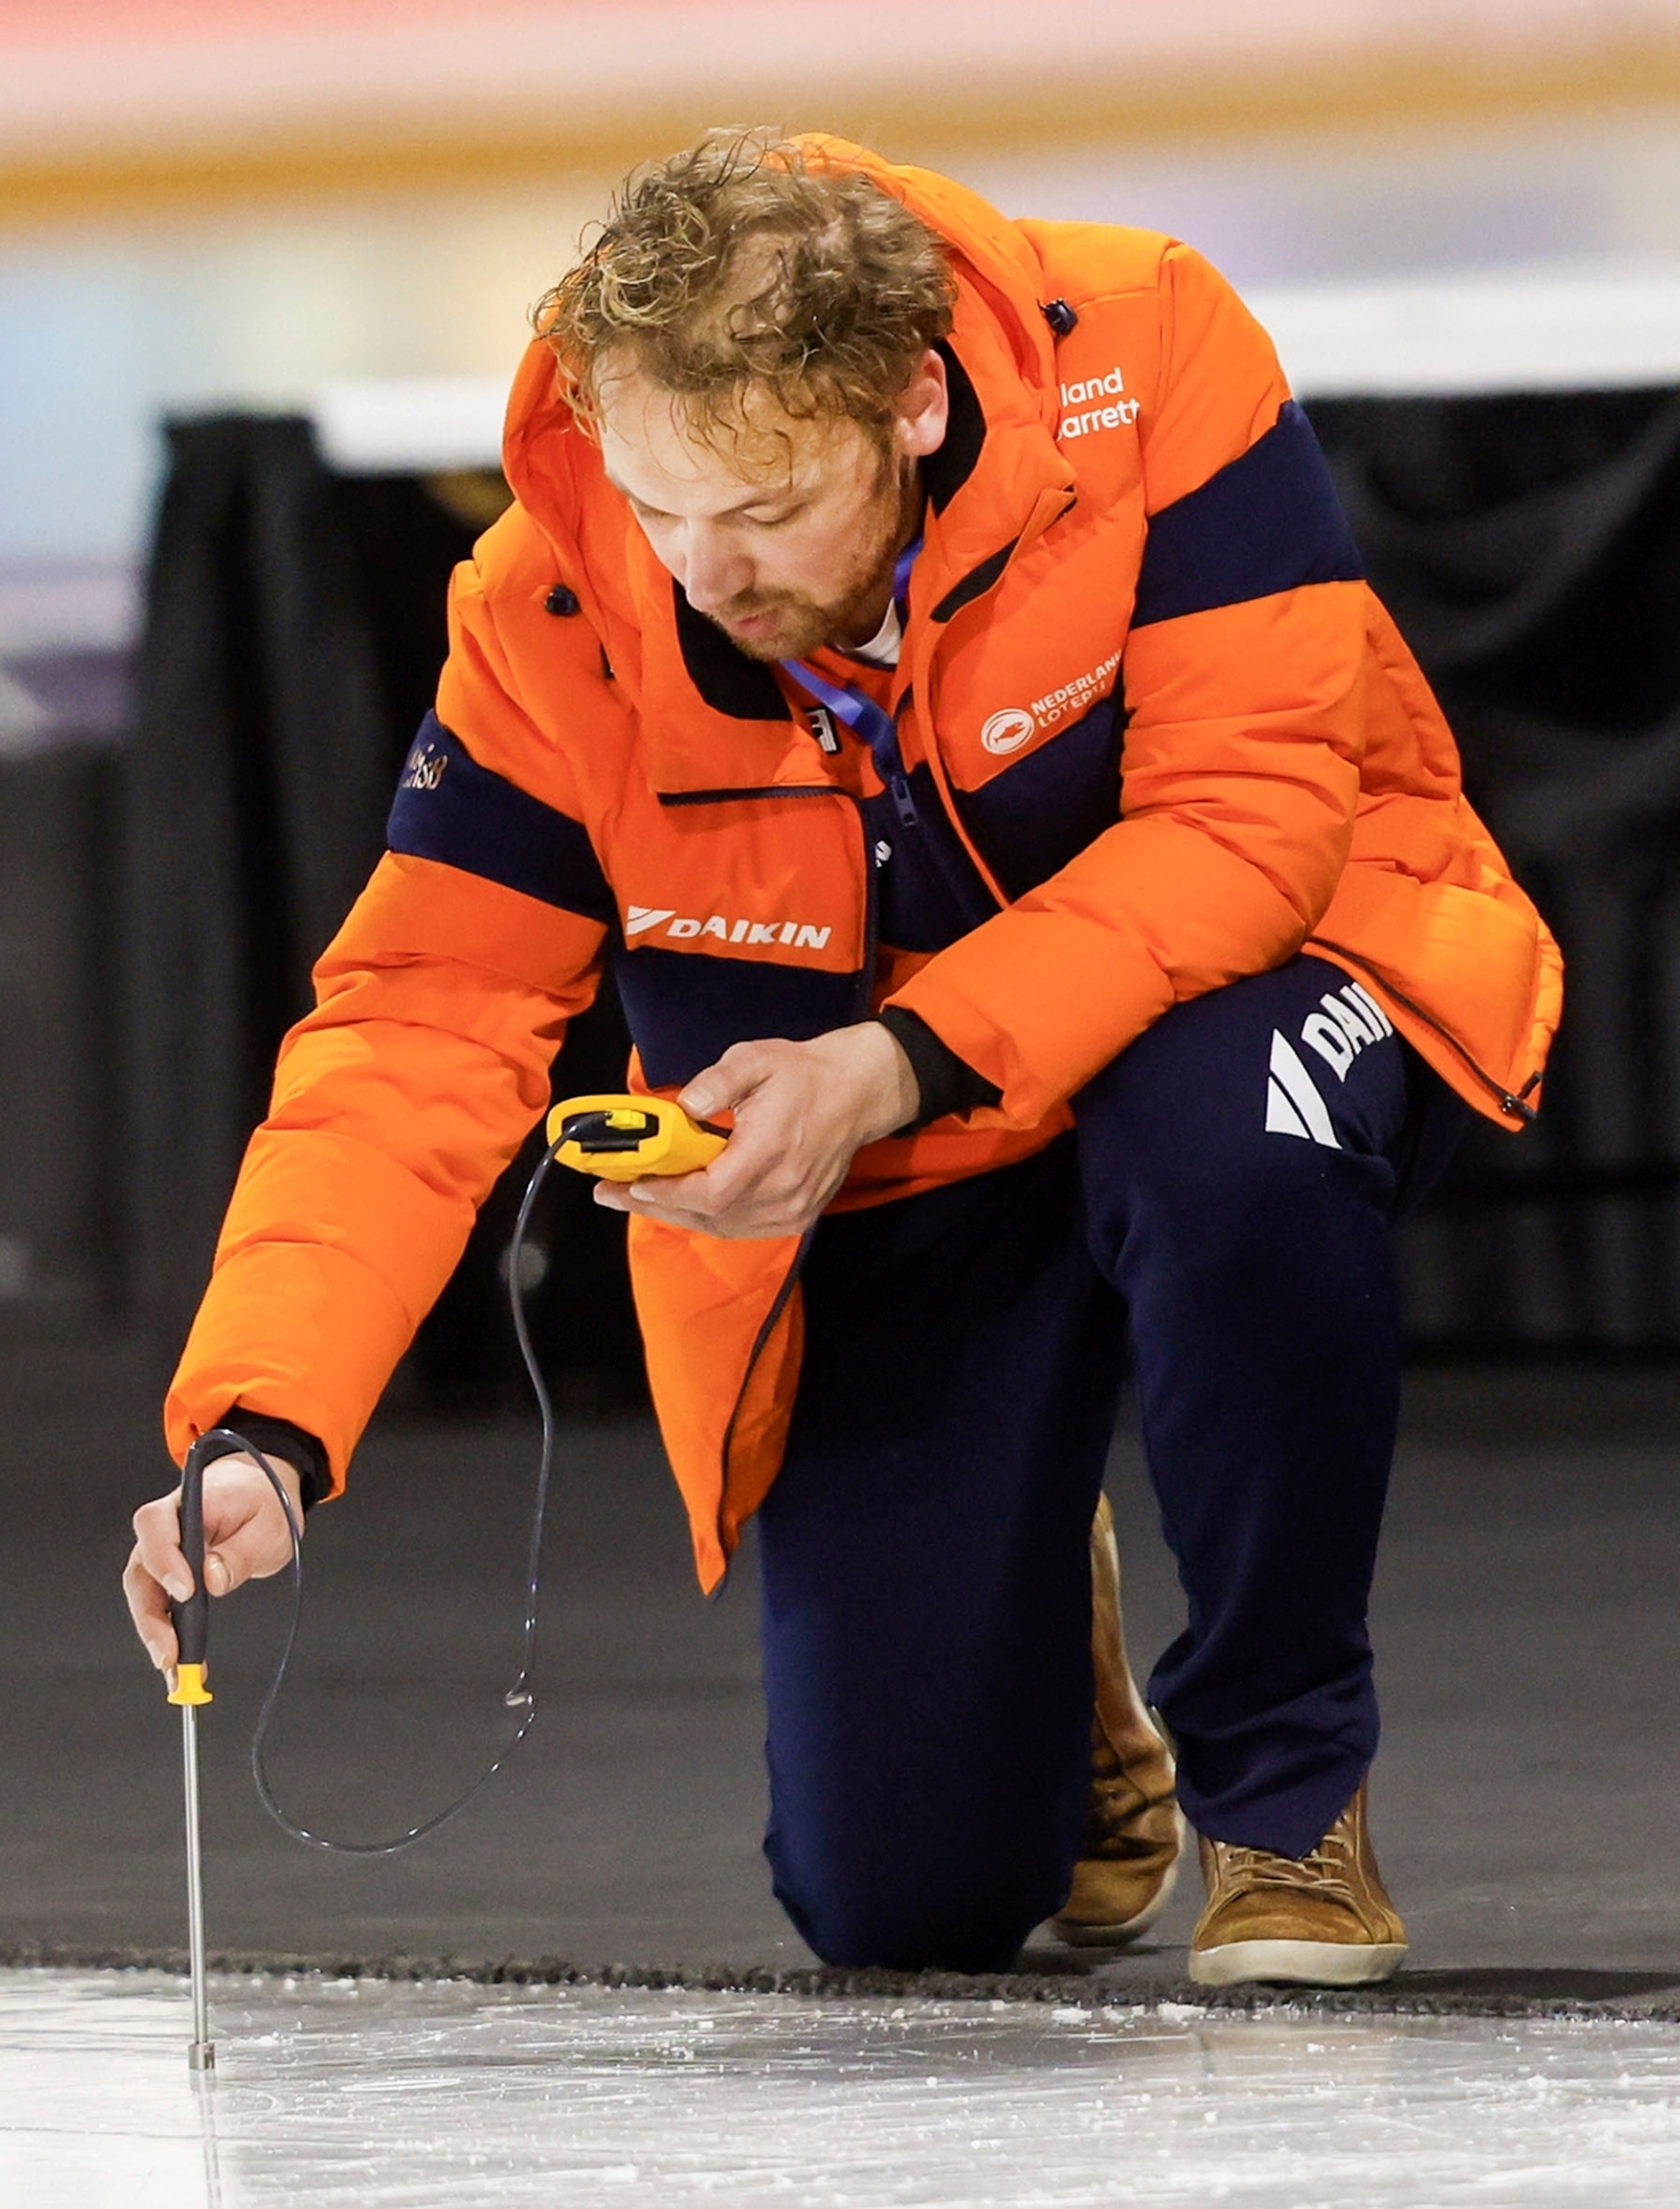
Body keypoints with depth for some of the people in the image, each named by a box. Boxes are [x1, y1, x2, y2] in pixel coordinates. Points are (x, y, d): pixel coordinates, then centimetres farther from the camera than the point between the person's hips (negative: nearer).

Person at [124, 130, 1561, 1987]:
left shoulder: (1146, 359, -26)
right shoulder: (554, 615, -18)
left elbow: (1251, 811, -26)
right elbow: (417, 1030, -17)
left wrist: (900, 1064, -36)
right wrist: (267, 1427, -32)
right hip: (887, 1201, 2)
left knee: (1233, 1133, -41)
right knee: (900, 1902, -7)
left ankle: (1286, 1795, -15)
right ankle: (1044, 1633, 32)